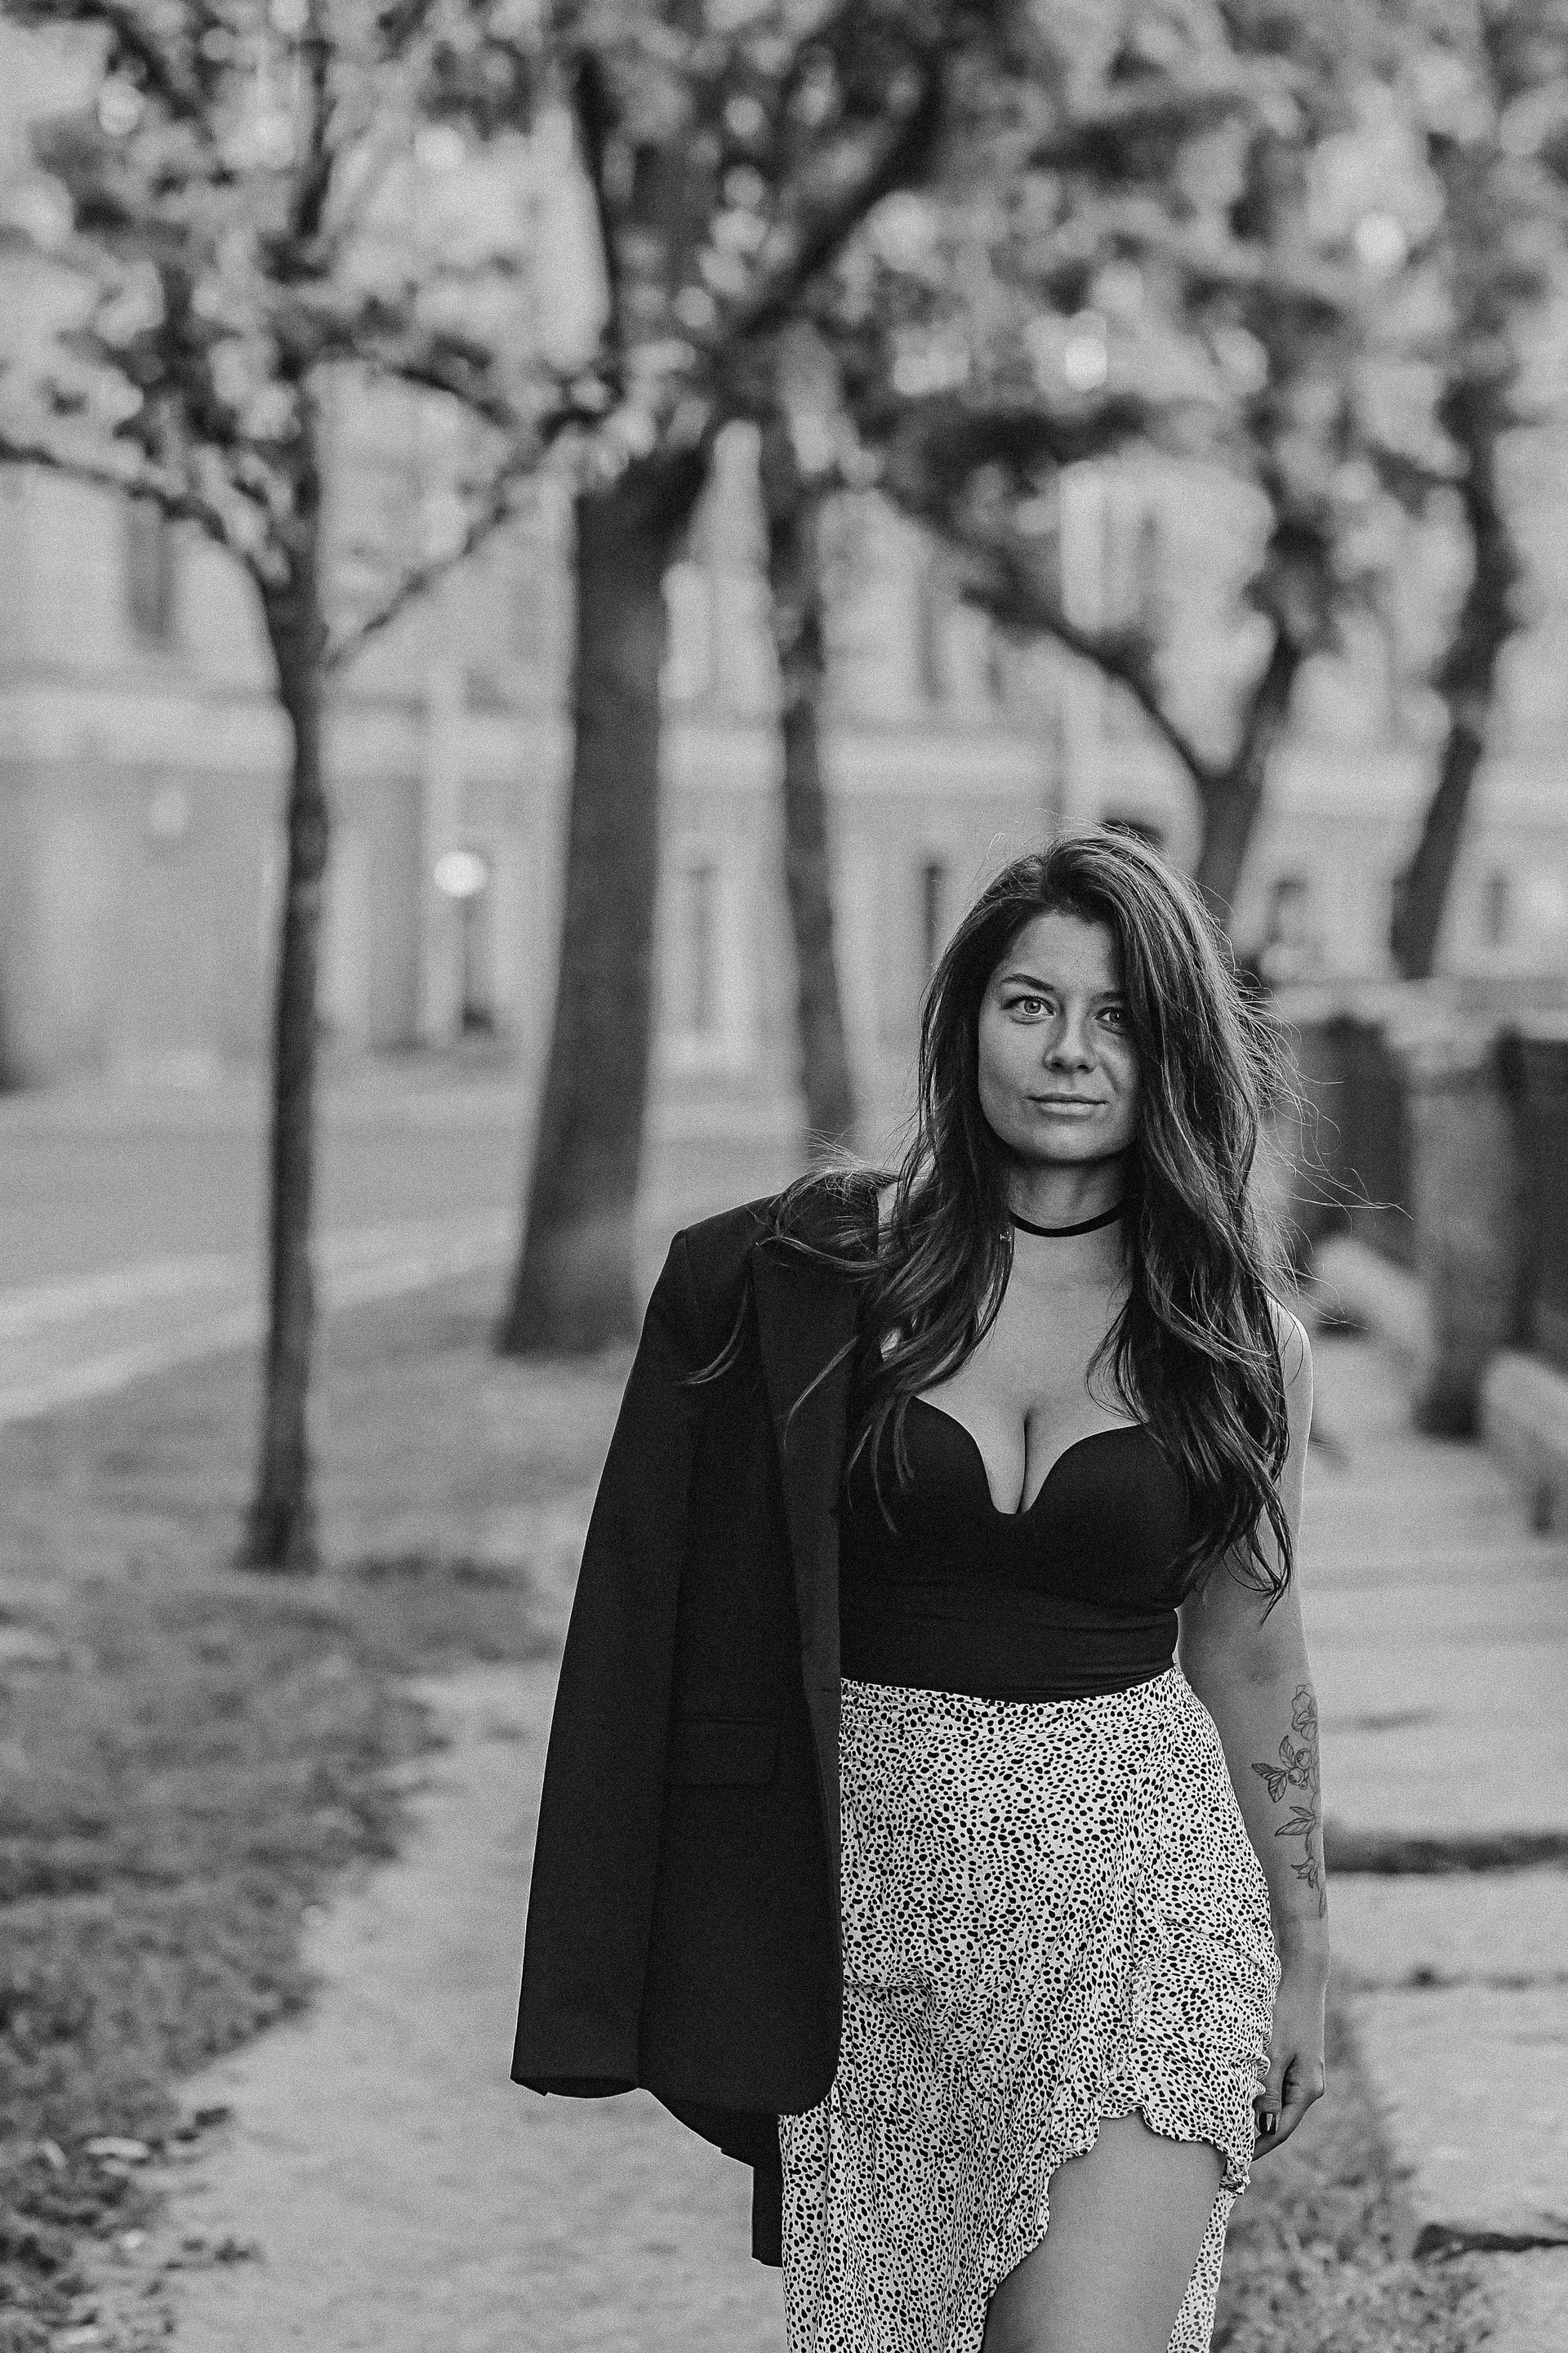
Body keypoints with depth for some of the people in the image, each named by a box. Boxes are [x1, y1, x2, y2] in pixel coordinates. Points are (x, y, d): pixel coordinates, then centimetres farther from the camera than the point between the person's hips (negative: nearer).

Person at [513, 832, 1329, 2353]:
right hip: (881, 1876, 1)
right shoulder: (828, 1274, -1)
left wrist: (1303, 1956, 16)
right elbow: (719, 1593, 4)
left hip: (1139, 1888, -1)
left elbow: (1251, 1664, 11)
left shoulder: (1237, 1342, 1)